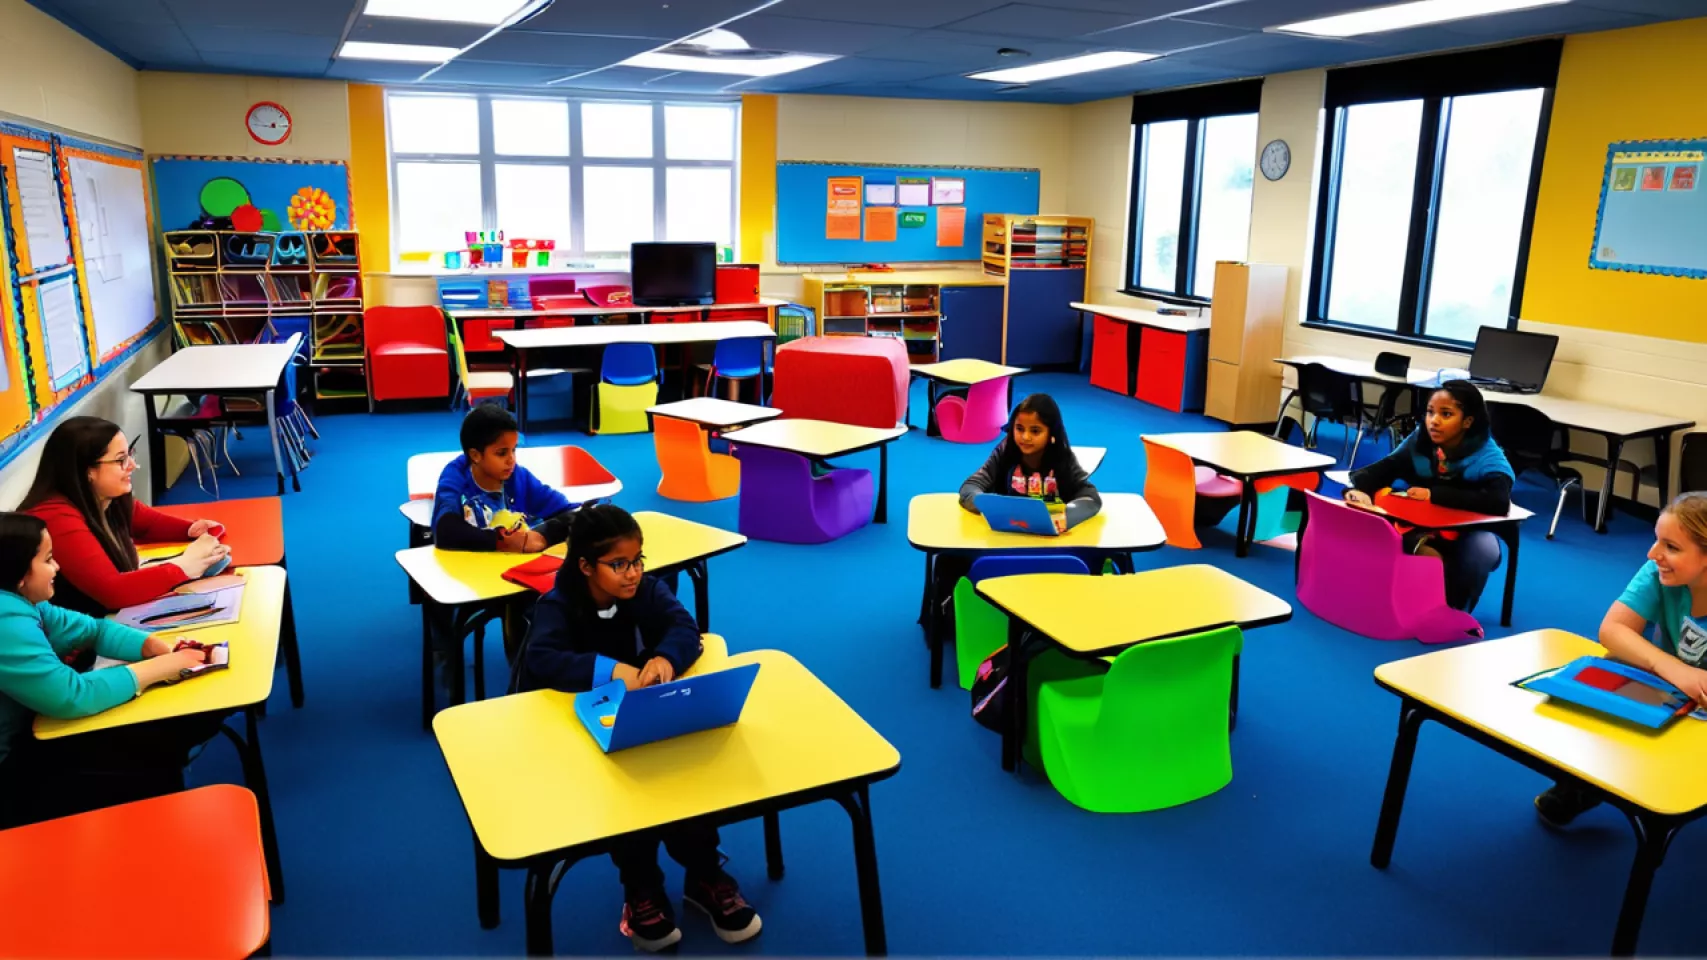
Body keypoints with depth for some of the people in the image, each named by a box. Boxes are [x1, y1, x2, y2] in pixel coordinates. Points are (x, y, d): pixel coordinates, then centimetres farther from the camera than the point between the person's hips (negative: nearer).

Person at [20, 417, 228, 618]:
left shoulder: (110, 498, -2)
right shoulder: (58, 520, -25)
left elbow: (149, 523, 17)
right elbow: (112, 590, -32)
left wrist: (191, 530, -2)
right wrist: (184, 566, -24)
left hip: (113, 616, 7)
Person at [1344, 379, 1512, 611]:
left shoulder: (1487, 456, -18)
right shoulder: (1418, 443, -8)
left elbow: (1499, 503, -34)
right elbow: (1377, 471, -9)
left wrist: (1435, 495, -36)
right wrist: (1358, 489, -33)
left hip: (1465, 534, -1)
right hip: (1420, 530, 1)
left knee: (1484, 547, -34)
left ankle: (1455, 610, -13)